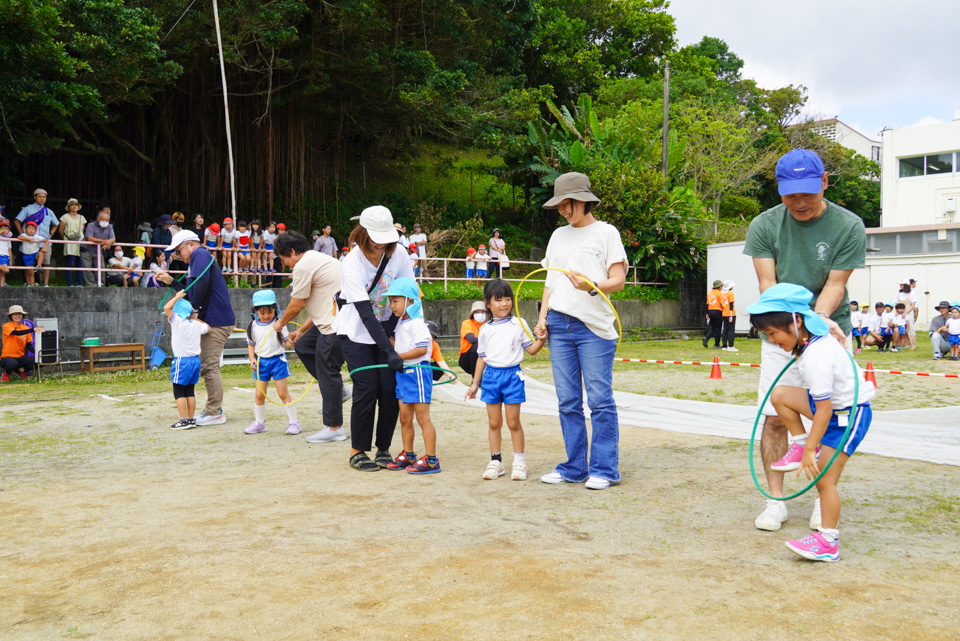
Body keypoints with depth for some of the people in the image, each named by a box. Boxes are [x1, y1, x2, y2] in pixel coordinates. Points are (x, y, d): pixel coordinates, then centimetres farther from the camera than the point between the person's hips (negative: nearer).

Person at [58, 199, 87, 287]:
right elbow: (60, 230, 6)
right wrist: (67, 238, 8)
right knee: (70, 264, -9)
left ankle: (79, 283, 2)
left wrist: (80, 237, 10)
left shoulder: (81, 218, 17)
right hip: (69, 244, -4)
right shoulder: (65, 217, 4)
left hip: (80, 243, 4)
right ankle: (70, 284, -7)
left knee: (80, 264, -2)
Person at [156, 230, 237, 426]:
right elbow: (193, 295, 23)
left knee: (209, 367, -9)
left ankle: (214, 414, -6)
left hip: (216, 321, -10)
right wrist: (171, 282, 20)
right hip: (212, 321, 10)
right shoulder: (198, 260, 25)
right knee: (207, 367, 14)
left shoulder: (201, 255, -5)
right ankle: (215, 410, 19)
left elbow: (201, 285, -20)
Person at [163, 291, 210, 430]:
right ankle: (191, 419, 15)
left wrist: (177, 297, -4)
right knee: (190, 391, 13)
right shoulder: (197, 324, 7)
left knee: (179, 392, -2)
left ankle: (184, 420, -6)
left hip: (182, 361, -7)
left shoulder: (177, 321, -9)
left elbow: (167, 308, -16)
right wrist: (196, 319, 30)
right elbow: (208, 329, 25)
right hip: (196, 360, 7)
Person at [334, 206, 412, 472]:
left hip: (387, 331, 4)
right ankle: (357, 451, 6)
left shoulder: (398, 254, -11)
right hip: (356, 333, -3)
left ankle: (384, 448, 11)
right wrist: (389, 352, -33)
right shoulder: (351, 265, -24)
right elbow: (366, 314, -28)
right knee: (366, 389, -10)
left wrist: (390, 328, -13)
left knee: (390, 388, -5)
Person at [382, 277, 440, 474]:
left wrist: (399, 356, -19)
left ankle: (431, 460, -2)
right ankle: (407, 455, 24)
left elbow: (422, 349, -22)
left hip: (417, 372, -9)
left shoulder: (416, 323, -15)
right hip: (403, 373, 9)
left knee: (422, 417, -6)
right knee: (405, 417, 13)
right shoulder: (401, 323, 15)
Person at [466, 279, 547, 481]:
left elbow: (531, 350, 6)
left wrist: (541, 340, -15)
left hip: (512, 375, -2)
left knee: (513, 422, 0)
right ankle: (495, 462, 17)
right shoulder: (485, 329, 9)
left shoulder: (518, 324, 3)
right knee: (494, 423, 7)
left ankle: (519, 462, 12)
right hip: (491, 375, 2)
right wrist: (475, 383, 15)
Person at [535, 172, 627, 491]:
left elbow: (618, 279, -4)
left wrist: (592, 286, -22)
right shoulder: (558, 236, 19)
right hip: (559, 326, 5)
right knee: (568, 401, 6)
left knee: (600, 399, -5)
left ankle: (604, 469, 3)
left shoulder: (606, 232, 3)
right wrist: (542, 316, 9)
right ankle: (574, 467, 15)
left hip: (594, 326, -5)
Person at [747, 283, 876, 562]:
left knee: (823, 479, -8)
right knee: (779, 395, -1)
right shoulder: (817, 336, -4)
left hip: (849, 414, -10)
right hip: (833, 404, 10)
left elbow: (823, 410, -30)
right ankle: (799, 443, 10)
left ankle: (828, 543, -1)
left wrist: (810, 450, -25)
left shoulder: (816, 358, -31)